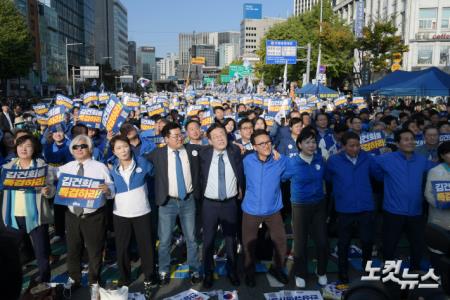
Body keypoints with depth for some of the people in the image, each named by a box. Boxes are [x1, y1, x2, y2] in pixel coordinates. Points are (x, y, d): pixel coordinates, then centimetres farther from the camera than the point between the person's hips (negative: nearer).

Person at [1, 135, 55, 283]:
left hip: (36, 217, -3)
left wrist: (47, 191, -25)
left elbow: (51, 188, -4)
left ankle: (44, 282, 15)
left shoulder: (41, 165, -1)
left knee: (42, 253, 1)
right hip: (13, 217, 3)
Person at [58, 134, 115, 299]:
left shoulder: (100, 167, -4)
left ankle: (94, 284, 27)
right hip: (72, 215, 4)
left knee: (94, 251, 8)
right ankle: (73, 279, 41)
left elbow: (112, 190, -10)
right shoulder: (66, 167, 7)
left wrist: (107, 189, -30)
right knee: (72, 250, 19)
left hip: (94, 216, -3)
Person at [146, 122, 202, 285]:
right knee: (165, 240, 11)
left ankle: (194, 270, 31)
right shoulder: (158, 154, -6)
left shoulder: (193, 149, -2)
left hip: (188, 200, 1)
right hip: (168, 202, -1)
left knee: (191, 238, 13)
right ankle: (164, 271, 32)